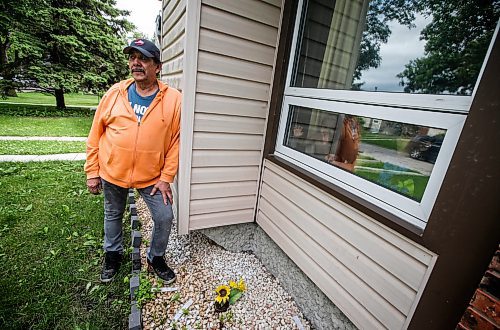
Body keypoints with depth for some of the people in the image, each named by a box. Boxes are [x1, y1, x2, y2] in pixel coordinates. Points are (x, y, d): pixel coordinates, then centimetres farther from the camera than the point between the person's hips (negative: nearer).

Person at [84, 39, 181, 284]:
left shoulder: (173, 99, -10)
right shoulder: (114, 93, -4)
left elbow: (175, 141, -9)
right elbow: (95, 135, 2)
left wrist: (166, 178, -10)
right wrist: (92, 172, 2)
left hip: (152, 176, -1)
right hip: (112, 172, 2)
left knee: (164, 218, 2)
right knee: (113, 215, 20)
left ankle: (156, 259, 31)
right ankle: (113, 254, 48)